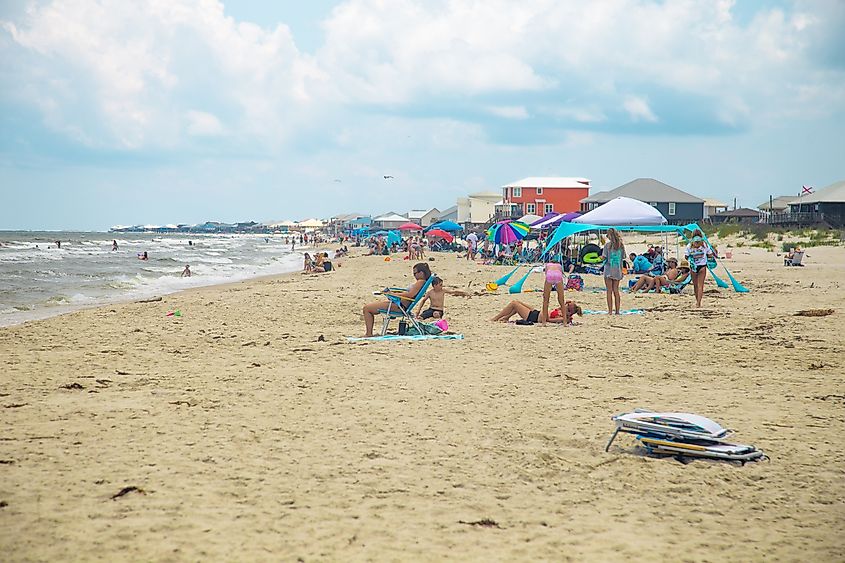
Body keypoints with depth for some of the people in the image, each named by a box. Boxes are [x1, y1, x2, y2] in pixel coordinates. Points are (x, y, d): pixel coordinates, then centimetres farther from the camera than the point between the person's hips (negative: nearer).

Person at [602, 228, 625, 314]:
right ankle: (617, 310, 9)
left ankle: (610, 311, -3)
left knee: (609, 291, 0)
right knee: (616, 290, 11)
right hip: (618, 270, 4)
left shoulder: (608, 244, -9)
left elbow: (604, 257, -10)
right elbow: (623, 257, 8)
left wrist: (601, 257, 11)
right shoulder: (621, 244, 3)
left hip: (609, 270, -4)